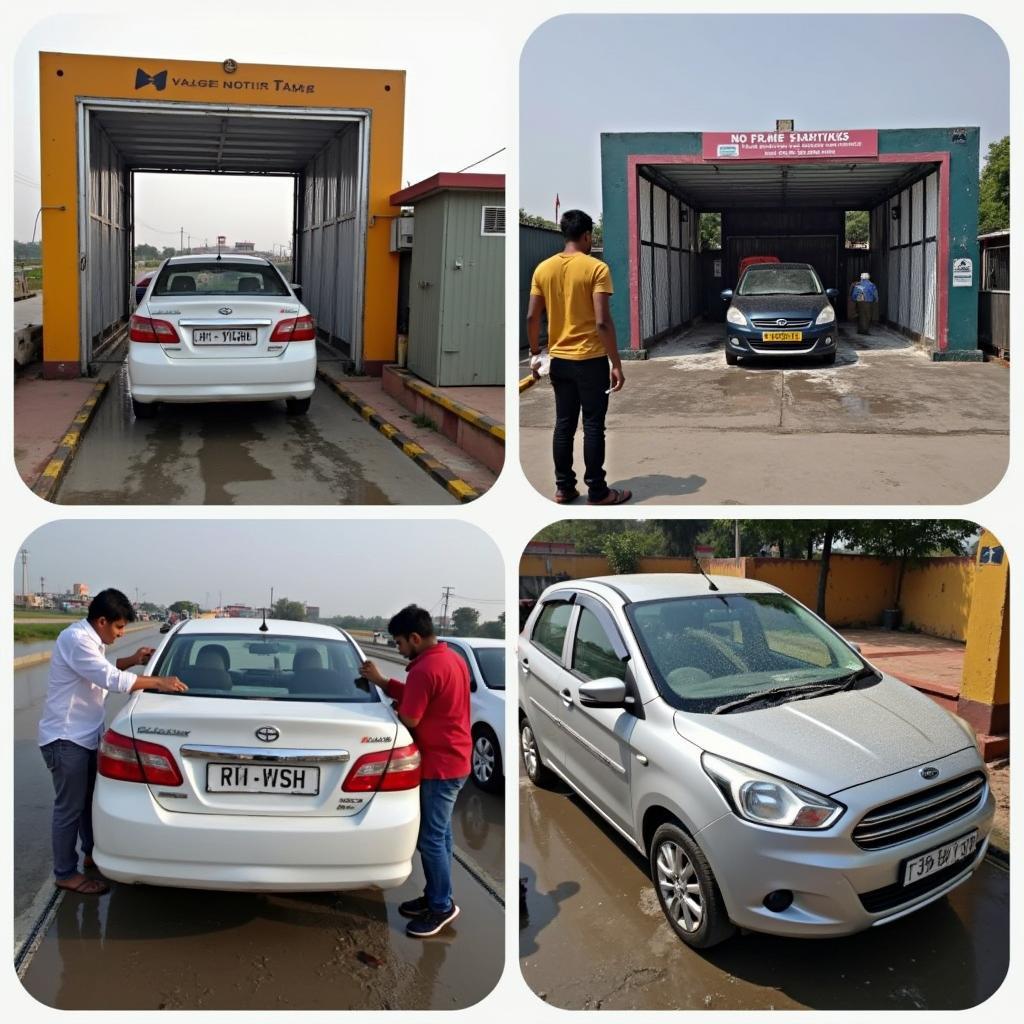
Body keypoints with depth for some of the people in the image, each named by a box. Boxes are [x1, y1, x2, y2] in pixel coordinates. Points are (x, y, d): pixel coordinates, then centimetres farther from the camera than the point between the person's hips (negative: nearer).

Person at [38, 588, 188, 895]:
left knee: (89, 799, 22)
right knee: (70, 807, 1)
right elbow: (112, 681, -30)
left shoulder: (88, 638, 8)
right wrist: (158, 682, -25)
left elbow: (103, 672, 23)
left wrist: (132, 660, 7)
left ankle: (92, 853, 38)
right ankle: (66, 874, 13)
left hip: (84, 735, 10)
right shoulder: (75, 639, -24)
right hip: (65, 738, -10)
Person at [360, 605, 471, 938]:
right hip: (454, 759, 10)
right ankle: (436, 896, 28)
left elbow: (409, 719, -18)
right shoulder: (452, 658, 8)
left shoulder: (424, 669, -23)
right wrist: (381, 681, 7)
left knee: (430, 838, 0)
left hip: (439, 765, -10)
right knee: (440, 833, 18)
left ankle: (442, 907, 12)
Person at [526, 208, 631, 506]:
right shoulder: (596, 268, -12)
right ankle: (597, 491, 8)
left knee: (564, 423, 12)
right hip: (590, 359, -5)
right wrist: (616, 364, -13)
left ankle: (564, 488, 17)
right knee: (593, 425, 2)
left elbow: (531, 318, 3)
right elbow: (602, 321, -18)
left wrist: (535, 353, 16)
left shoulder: (543, 268, 3)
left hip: (559, 359, 5)